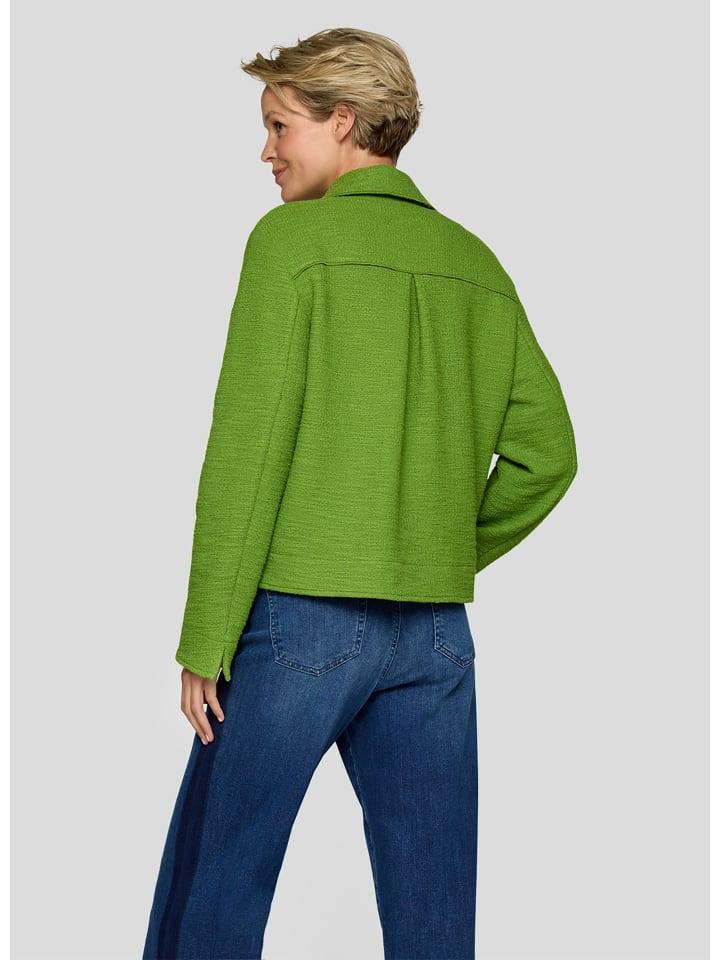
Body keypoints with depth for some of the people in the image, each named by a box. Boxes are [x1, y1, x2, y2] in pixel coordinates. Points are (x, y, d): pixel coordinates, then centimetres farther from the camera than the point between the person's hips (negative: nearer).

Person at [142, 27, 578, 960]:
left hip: (299, 613, -5)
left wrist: (205, 641, -8)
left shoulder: (293, 238, -6)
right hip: (436, 631, 6)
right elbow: (547, 453, 9)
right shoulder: (477, 263, 10)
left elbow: (247, 452, -11)